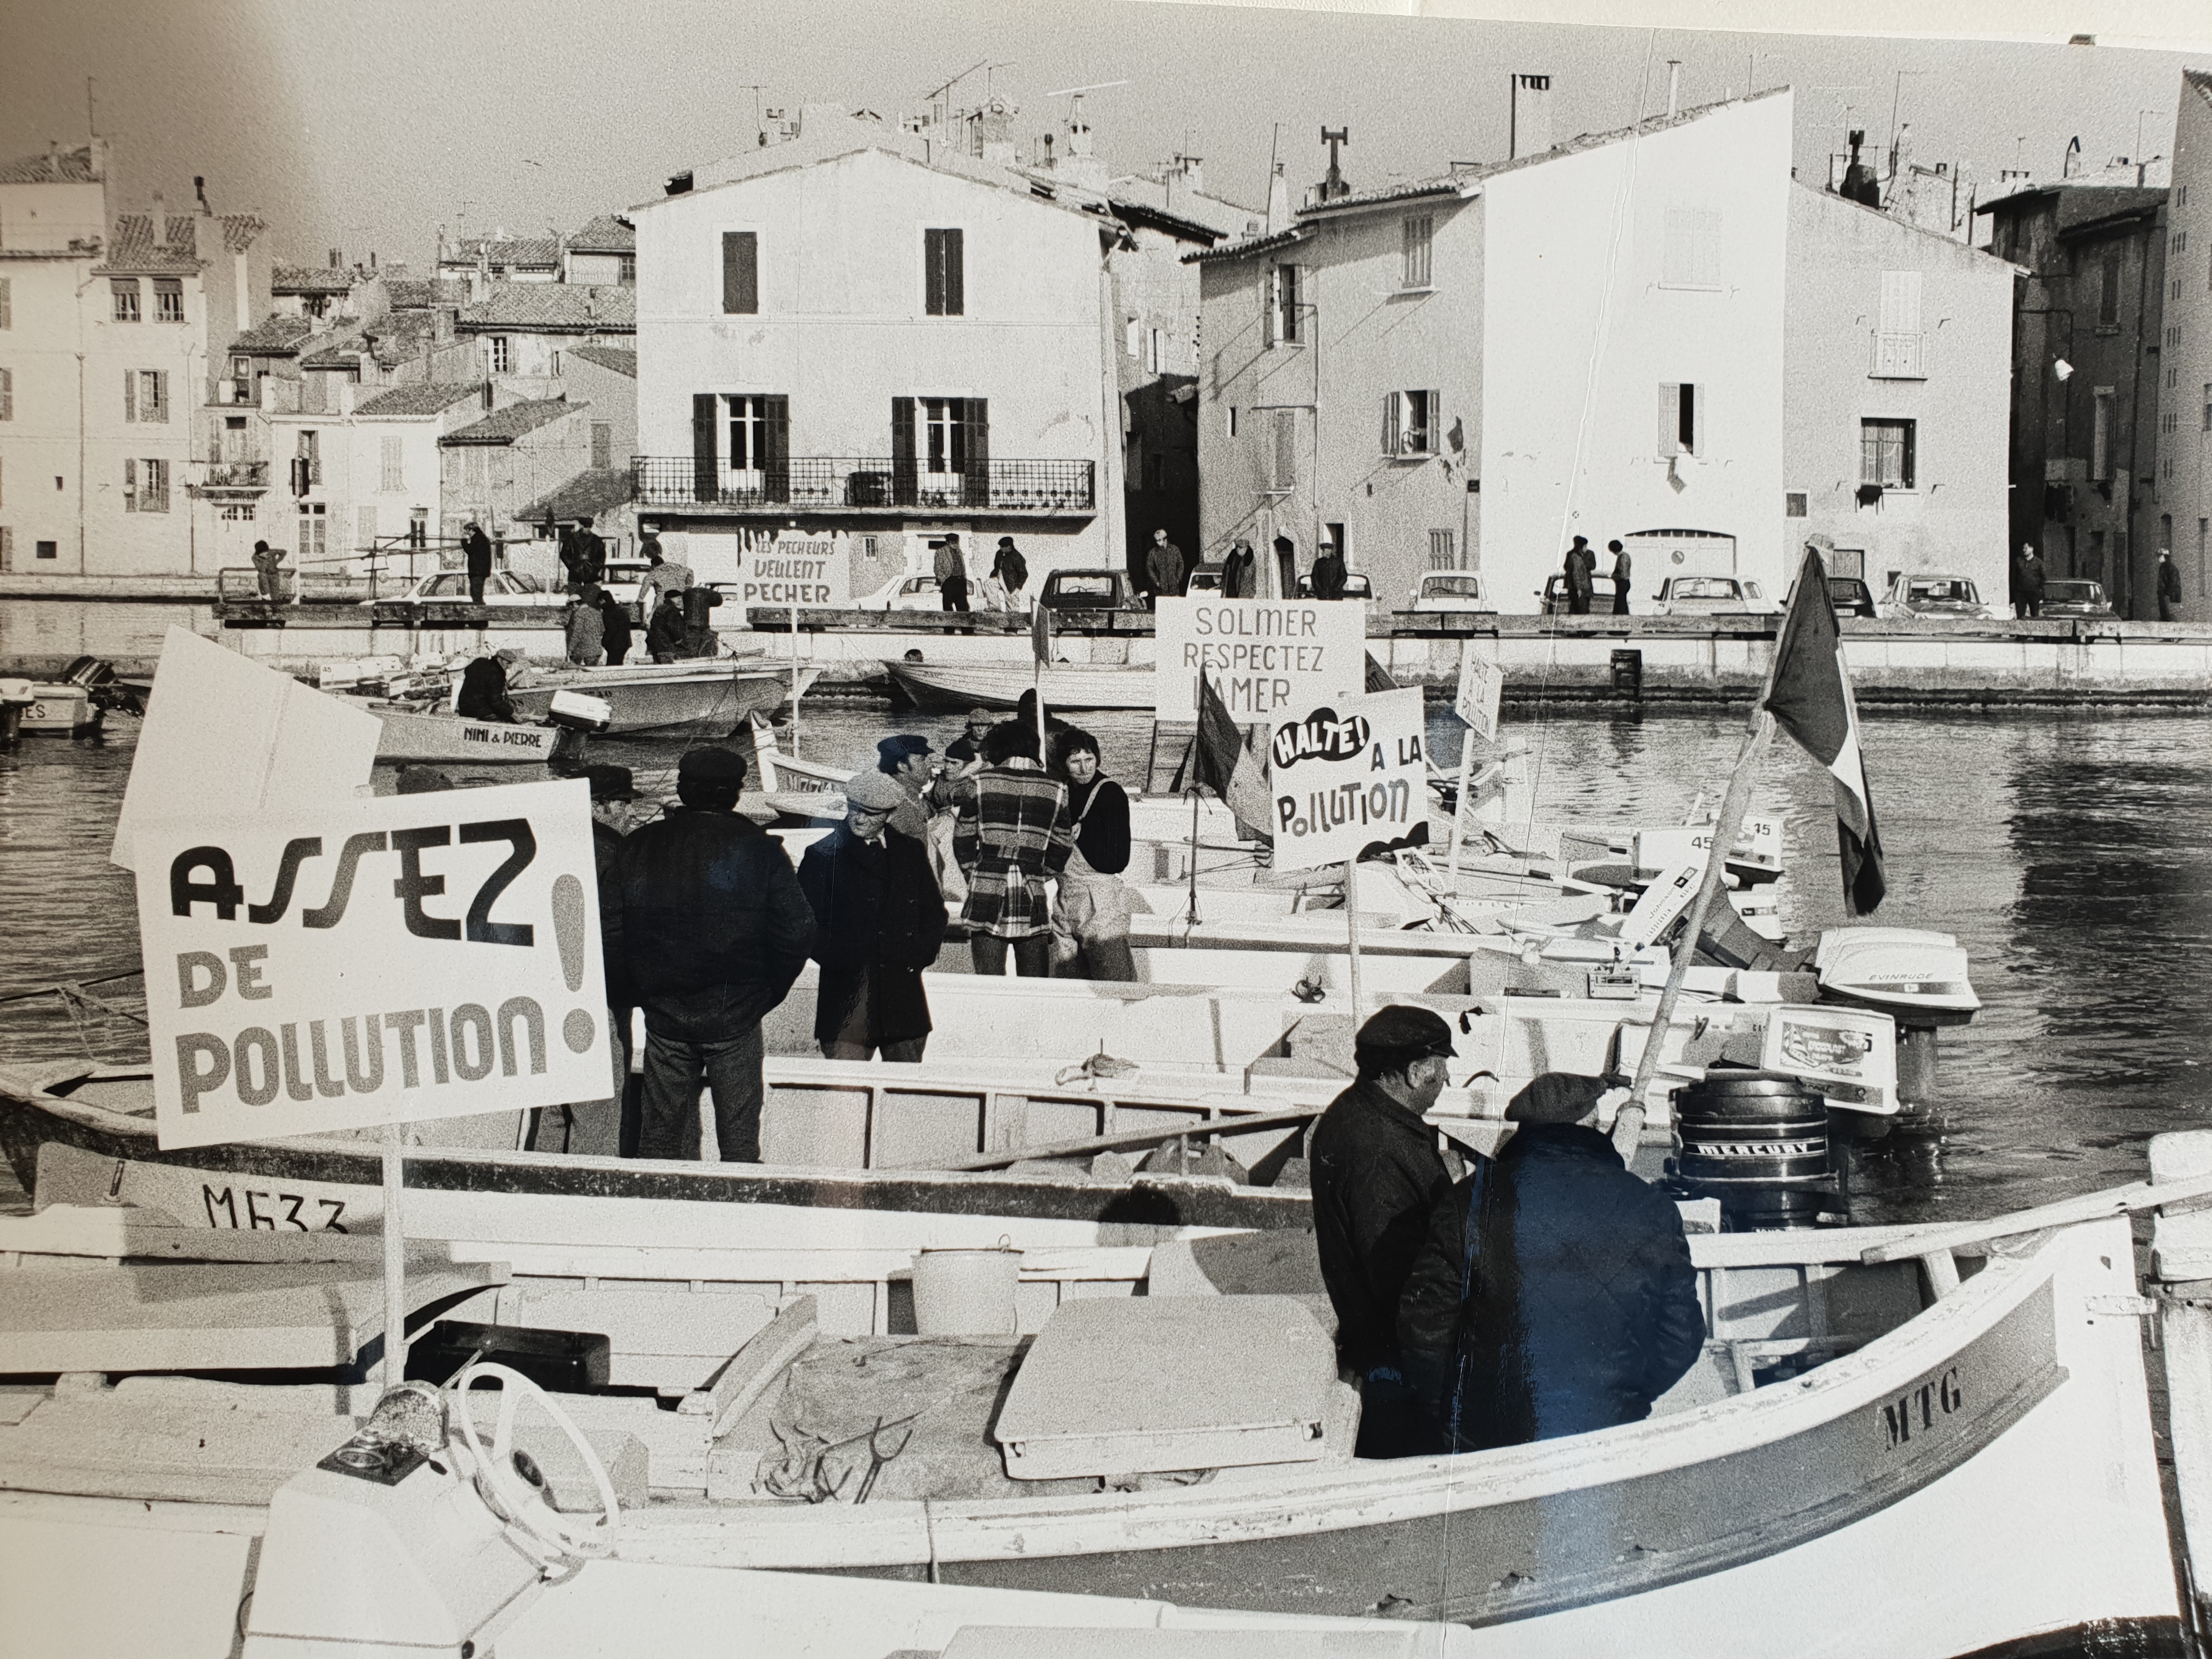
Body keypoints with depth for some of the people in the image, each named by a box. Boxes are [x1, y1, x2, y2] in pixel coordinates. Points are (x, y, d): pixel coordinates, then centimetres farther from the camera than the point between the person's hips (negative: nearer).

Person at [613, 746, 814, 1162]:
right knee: (738, 1130, 6)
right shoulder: (759, 850, -8)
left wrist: (643, 992, 10)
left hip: (663, 1014, 2)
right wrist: (768, 993, 4)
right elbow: (796, 932, -9)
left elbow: (614, 926, 1)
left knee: (661, 1130, 11)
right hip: (735, 1016, -2)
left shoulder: (638, 846, 0)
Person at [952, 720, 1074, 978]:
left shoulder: (981, 783, 2)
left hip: (987, 897, -1)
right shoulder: (1057, 790, 6)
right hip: (1033, 898, 1)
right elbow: (1061, 850, 9)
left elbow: (963, 841, 7)